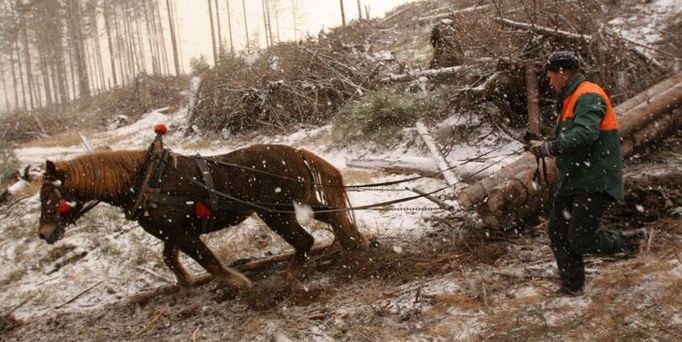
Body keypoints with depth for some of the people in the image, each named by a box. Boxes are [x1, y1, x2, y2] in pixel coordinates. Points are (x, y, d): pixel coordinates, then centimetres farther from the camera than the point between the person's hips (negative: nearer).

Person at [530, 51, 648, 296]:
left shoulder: (589, 96, -14)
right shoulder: (569, 100, 19)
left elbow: (585, 134, -30)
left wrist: (550, 147, -32)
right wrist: (549, 149, 5)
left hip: (595, 183, -10)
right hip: (573, 182, 10)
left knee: (581, 241, -11)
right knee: (558, 231, 7)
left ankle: (628, 241, 13)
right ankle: (572, 286, 18)